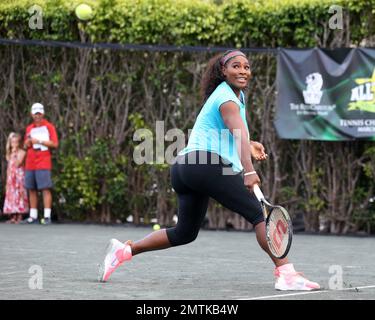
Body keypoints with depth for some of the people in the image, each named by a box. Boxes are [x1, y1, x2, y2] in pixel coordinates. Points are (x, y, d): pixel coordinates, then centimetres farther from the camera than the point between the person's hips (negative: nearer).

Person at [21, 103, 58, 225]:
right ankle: (33, 216, 10)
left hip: (43, 163, -6)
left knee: (46, 189, -10)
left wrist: (39, 141, -13)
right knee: (31, 190, 5)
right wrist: (27, 143, 0)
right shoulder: (29, 128, 17)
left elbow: (55, 144, -6)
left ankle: (47, 216, -13)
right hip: (30, 163, 6)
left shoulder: (49, 126, 2)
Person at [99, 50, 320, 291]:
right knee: (260, 213, -14)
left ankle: (125, 250, 16)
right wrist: (249, 171, -41)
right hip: (207, 163, -10)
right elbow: (240, 133, -27)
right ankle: (286, 273, -22)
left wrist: (249, 145, 18)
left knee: (185, 232, 18)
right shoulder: (227, 99, -9)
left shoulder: (237, 95, 22)